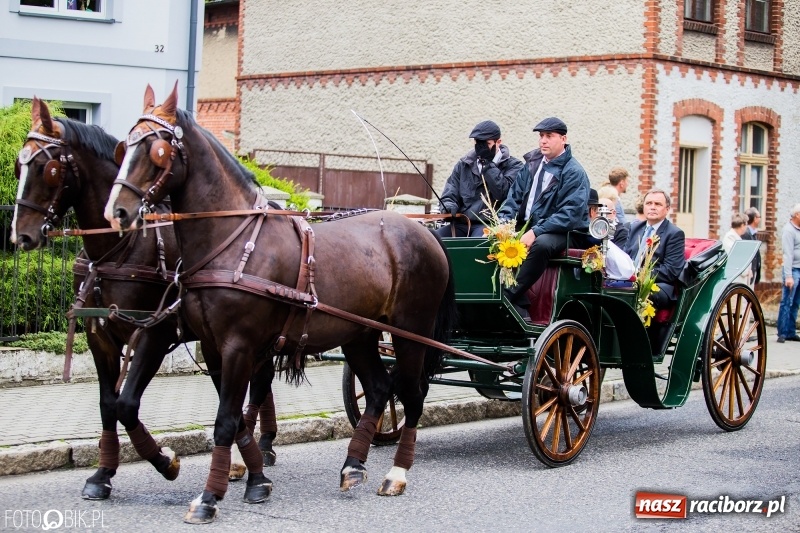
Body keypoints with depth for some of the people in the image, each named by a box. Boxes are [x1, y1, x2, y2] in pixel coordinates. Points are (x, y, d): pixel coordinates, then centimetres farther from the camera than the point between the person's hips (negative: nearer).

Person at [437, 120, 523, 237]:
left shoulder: (513, 165, 7)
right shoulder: (464, 164, 21)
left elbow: (503, 192, -11)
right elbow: (450, 193, 19)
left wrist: (488, 164, -6)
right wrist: (449, 206, -5)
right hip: (461, 222, 4)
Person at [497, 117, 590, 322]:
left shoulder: (574, 172, -8)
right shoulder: (532, 164, 13)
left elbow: (570, 214, -17)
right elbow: (514, 197, 15)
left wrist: (536, 232, -26)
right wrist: (502, 223, -5)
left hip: (561, 233, -7)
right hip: (527, 227, 7)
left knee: (541, 245, -38)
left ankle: (508, 297, -32)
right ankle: (519, 308, -23)